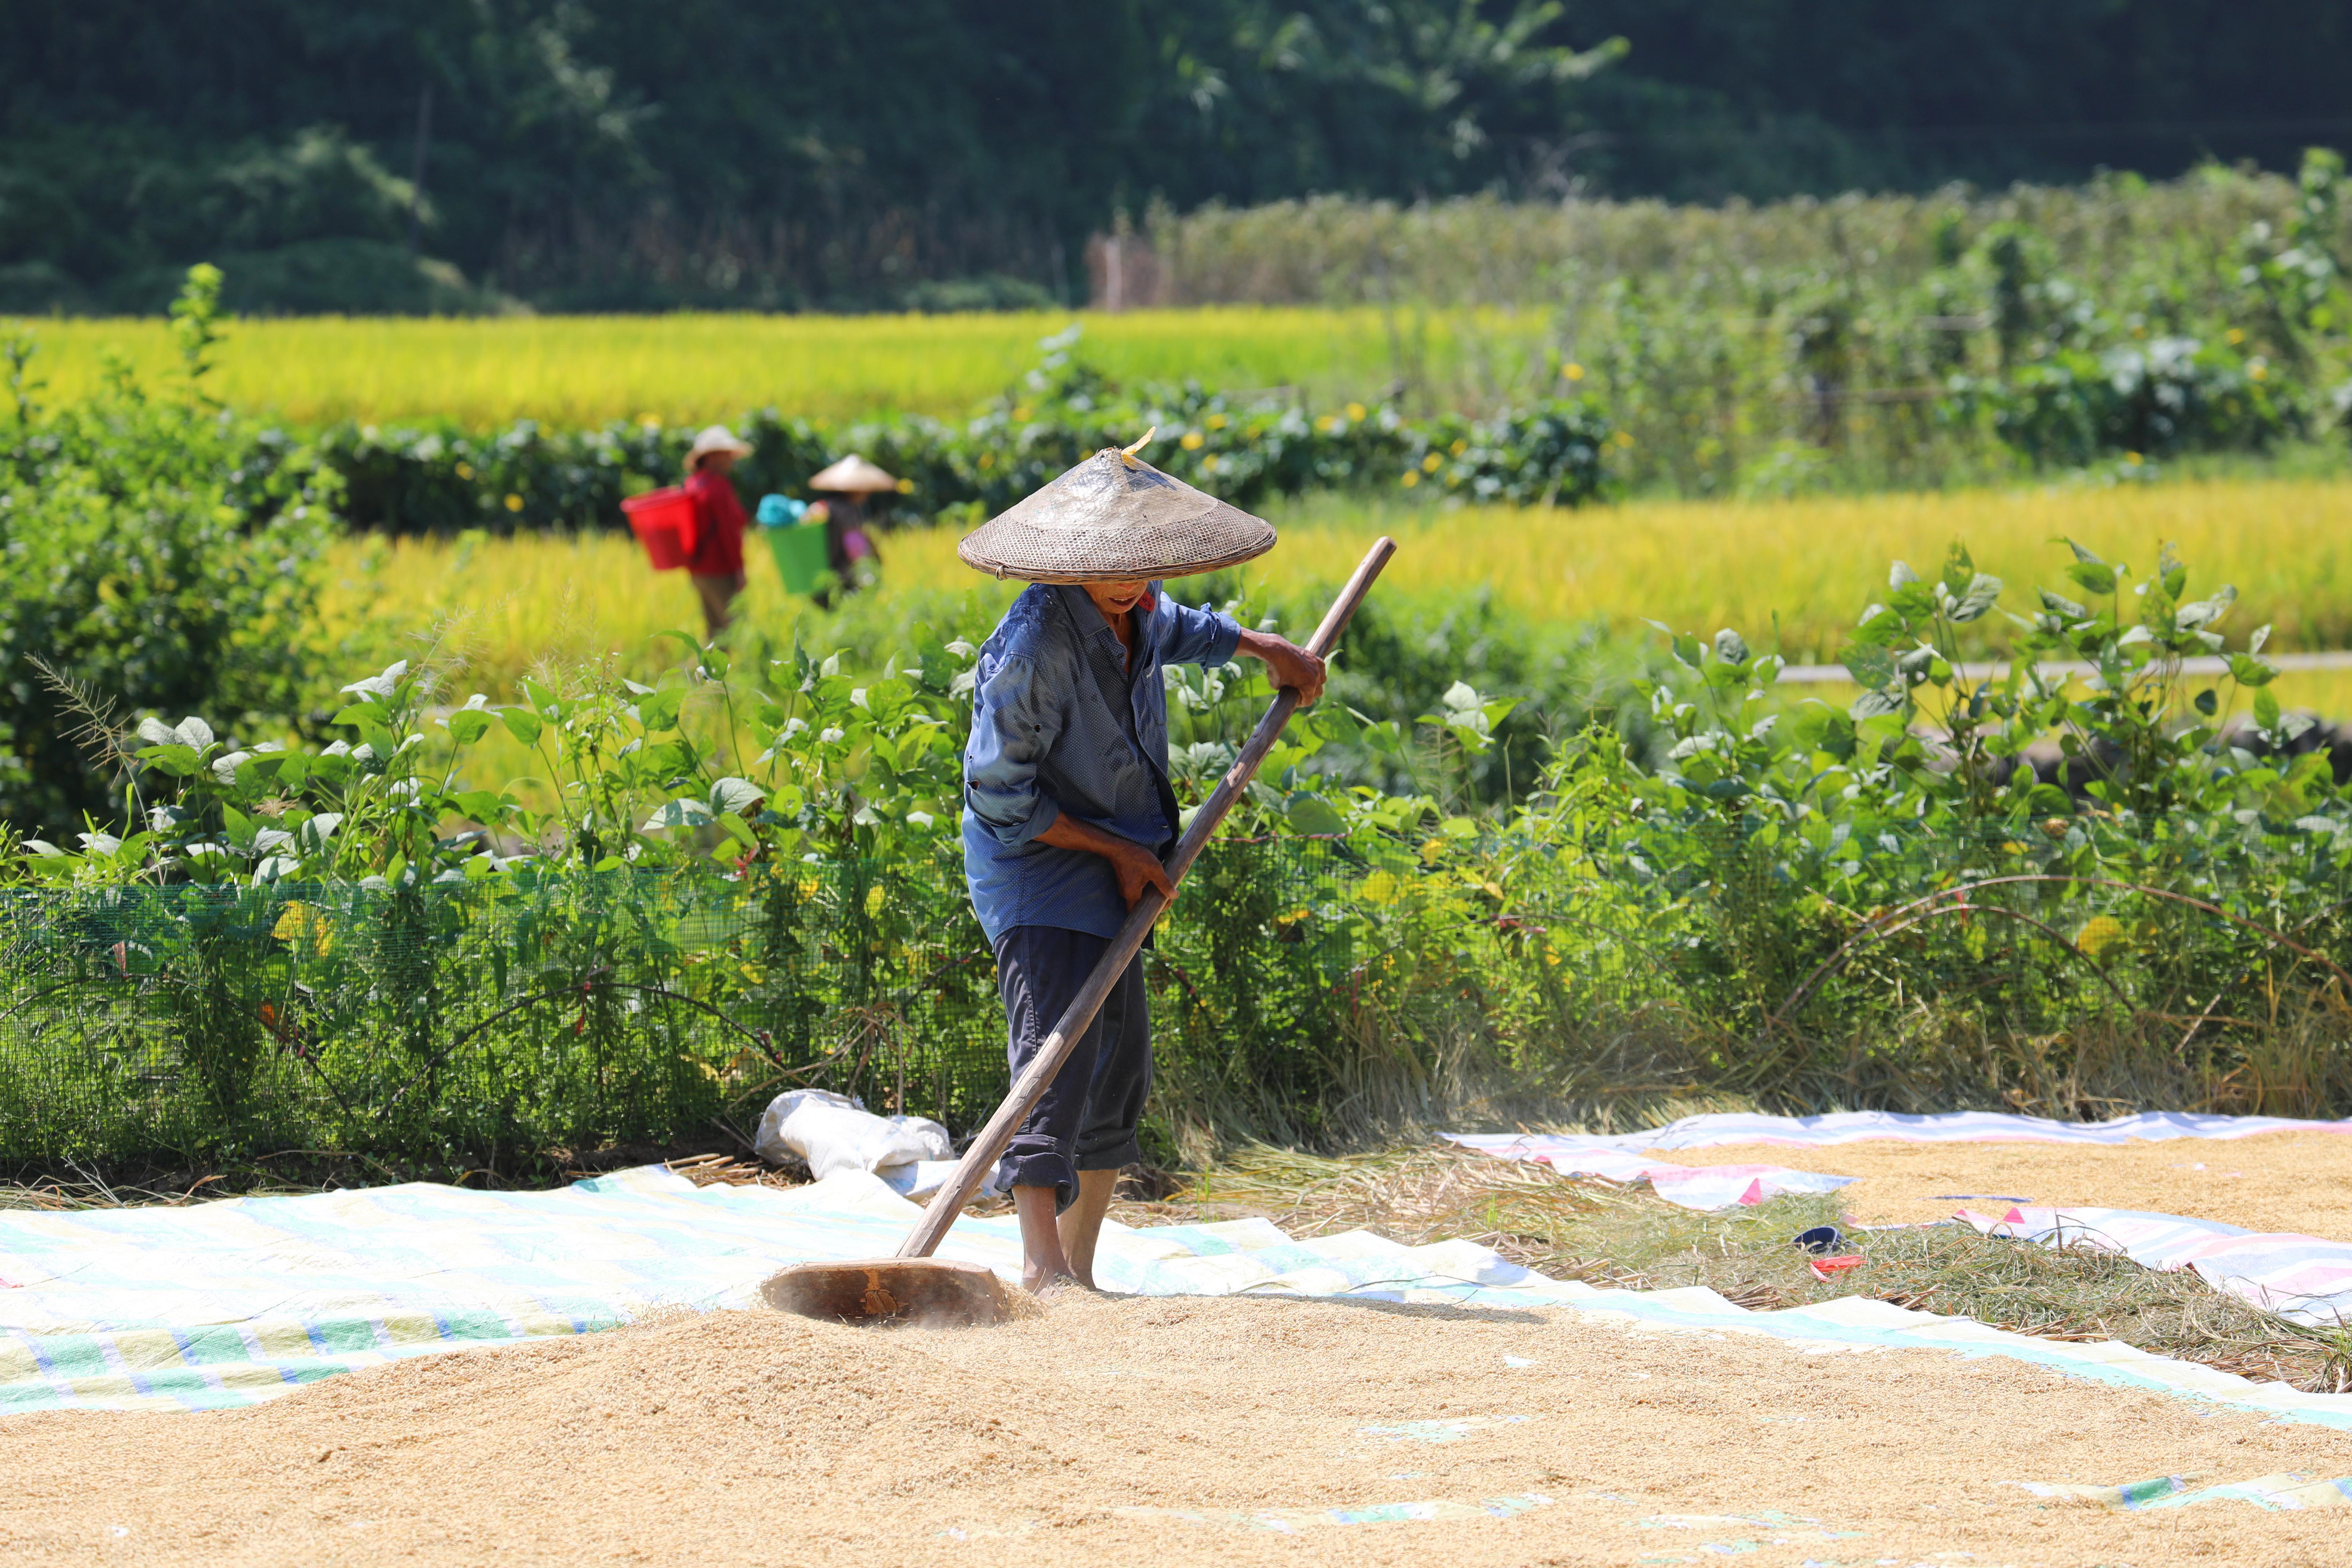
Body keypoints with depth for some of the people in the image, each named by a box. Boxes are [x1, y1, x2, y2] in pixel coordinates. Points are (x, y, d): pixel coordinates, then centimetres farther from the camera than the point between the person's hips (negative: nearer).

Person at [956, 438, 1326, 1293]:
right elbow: (999, 791, -22)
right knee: (1058, 1055, -22)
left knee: (1120, 1071, 12)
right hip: (1038, 870, -9)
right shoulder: (1037, 642, -25)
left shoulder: (1137, 611, 2)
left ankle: (1077, 1268, 21)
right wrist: (1115, 849, -18)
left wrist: (1265, 647, 30)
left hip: (1109, 878, 9)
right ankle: (1042, 1264, -33)